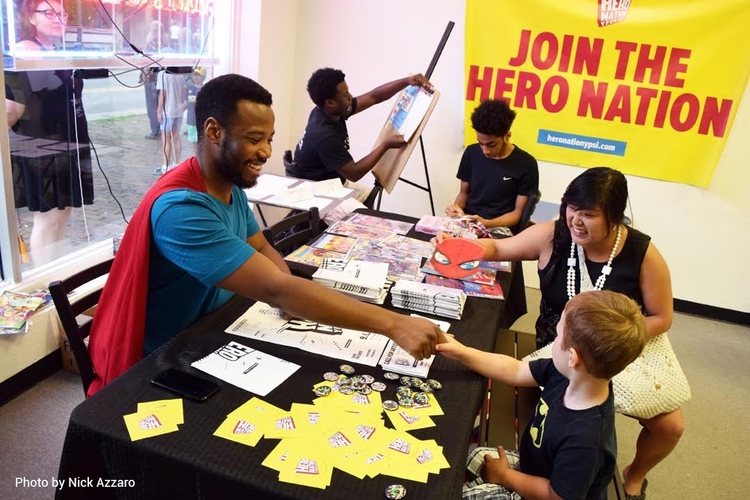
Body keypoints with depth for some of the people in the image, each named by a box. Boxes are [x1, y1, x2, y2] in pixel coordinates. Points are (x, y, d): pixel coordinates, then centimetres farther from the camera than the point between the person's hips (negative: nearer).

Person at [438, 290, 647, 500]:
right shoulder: (569, 374, -21)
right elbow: (515, 371, -7)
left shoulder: (584, 441, -42)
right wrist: (461, 353, -10)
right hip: (532, 465, 7)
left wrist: (505, 476, -13)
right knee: (472, 458, 16)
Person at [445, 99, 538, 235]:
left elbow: (518, 212, -4)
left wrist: (488, 224, -20)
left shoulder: (526, 164, -6)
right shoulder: (471, 153, 4)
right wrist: (457, 206, -8)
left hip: (500, 228, -3)